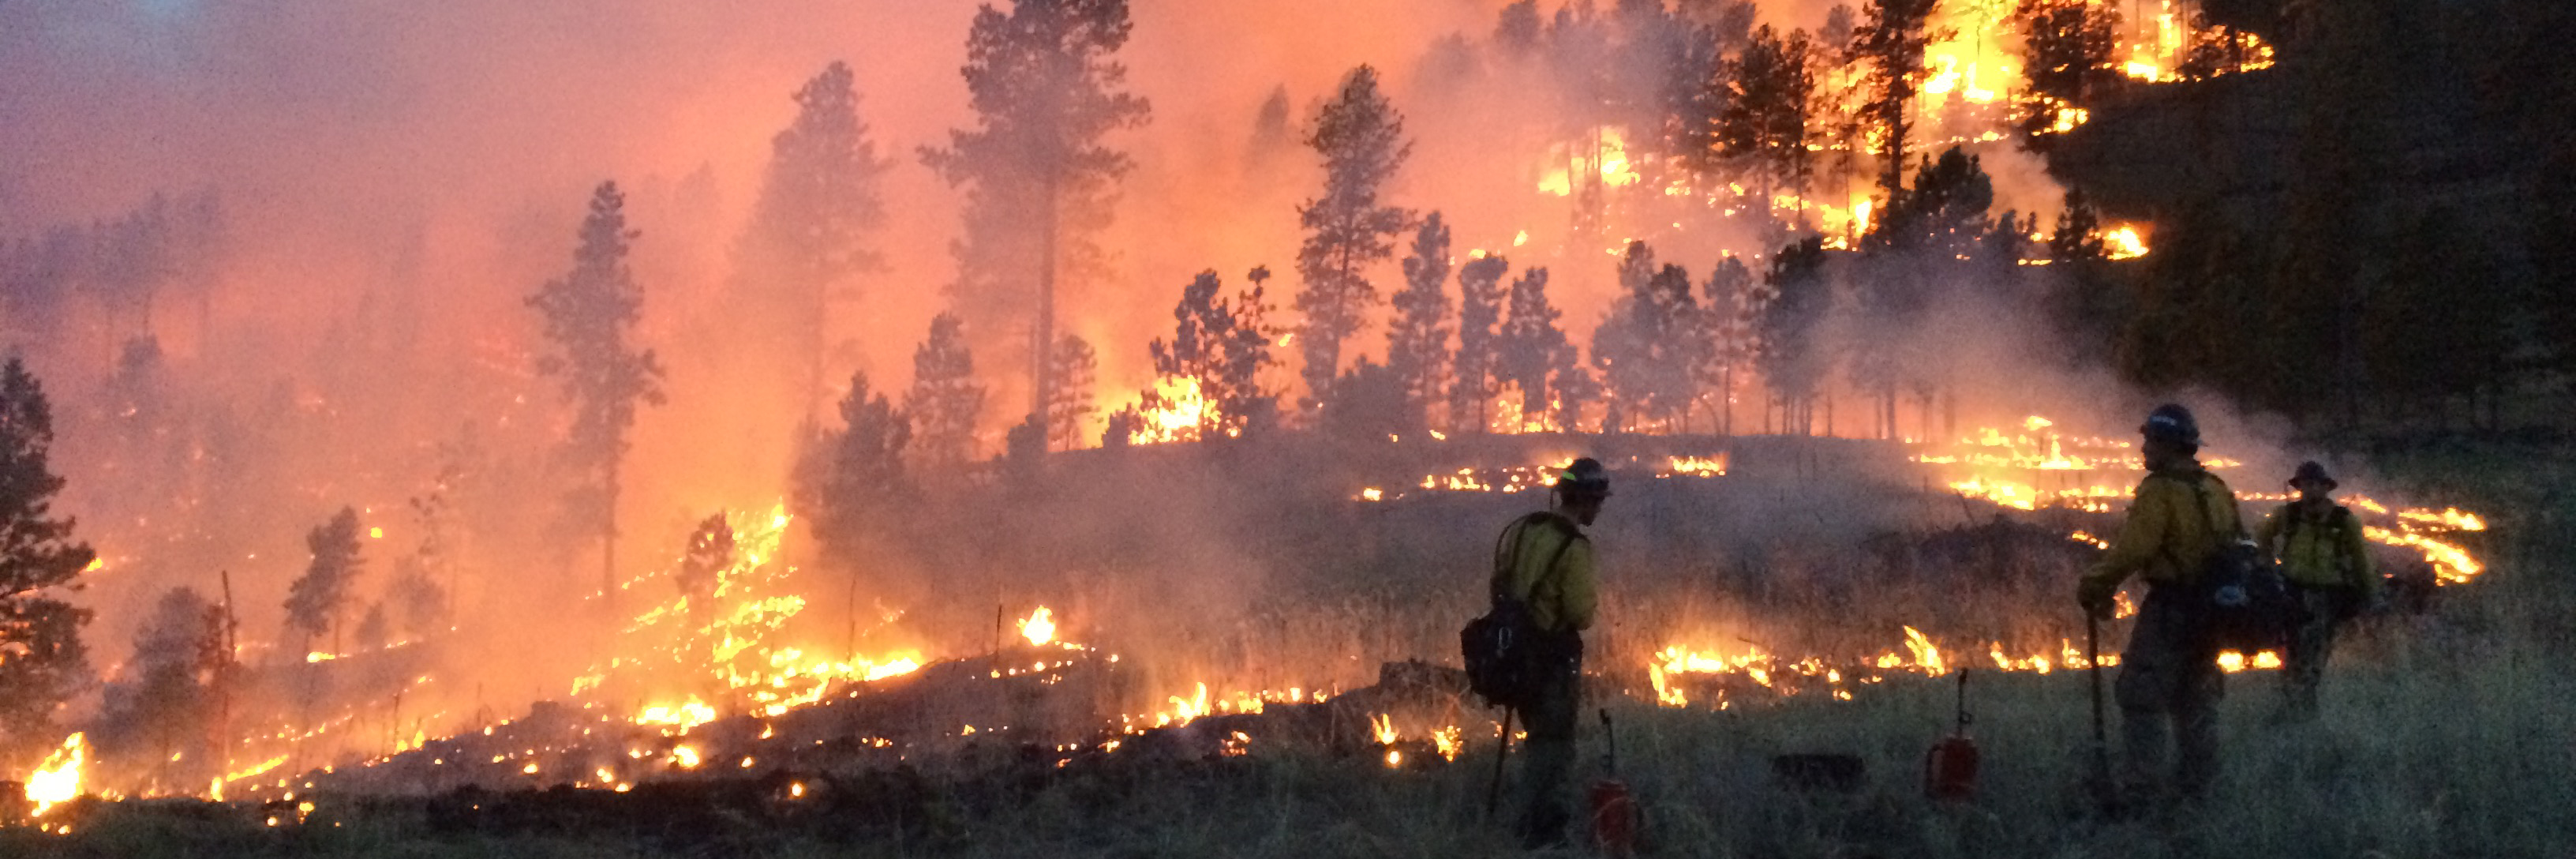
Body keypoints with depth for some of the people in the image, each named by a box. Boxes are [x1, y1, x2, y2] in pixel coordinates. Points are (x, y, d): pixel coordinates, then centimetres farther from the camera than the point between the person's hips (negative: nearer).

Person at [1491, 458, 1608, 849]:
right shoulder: (1574, 546, -21)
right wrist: (1591, 595, -1)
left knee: (1539, 734, 23)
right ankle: (1541, 828, 12)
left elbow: (1500, 588, 9)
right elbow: (1581, 614, -21)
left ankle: (1543, 812, 35)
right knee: (1554, 741, 7)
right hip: (1552, 656, -7)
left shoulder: (1518, 530, 2)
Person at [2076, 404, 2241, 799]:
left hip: (2171, 607, -9)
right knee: (2196, 699, 16)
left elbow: (2132, 549, -24)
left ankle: (2144, 786, -8)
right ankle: (2196, 788, 21)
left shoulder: (2160, 490, -15)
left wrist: (2094, 587, -14)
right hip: (2212, 608, 9)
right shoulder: (2216, 490, 12)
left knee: (2141, 696, -4)